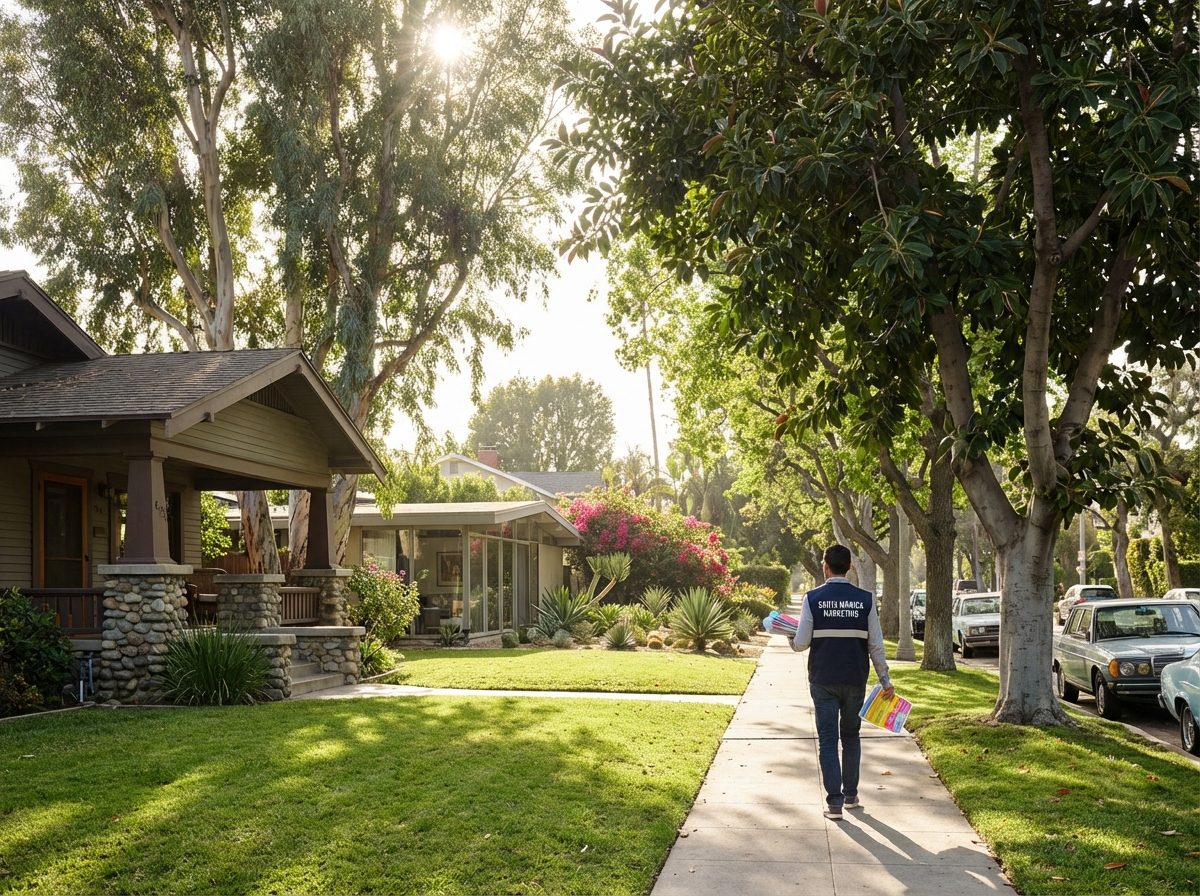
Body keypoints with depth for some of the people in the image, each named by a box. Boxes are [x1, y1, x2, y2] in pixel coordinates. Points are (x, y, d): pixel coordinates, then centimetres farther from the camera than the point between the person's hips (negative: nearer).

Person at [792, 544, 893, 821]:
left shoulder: (813, 598, -6)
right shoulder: (865, 599, -2)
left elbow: (801, 643, -7)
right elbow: (876, 645, -1)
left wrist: (792, 640, 16)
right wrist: (885, 680, 7)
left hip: (823, 681, -2)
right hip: (855, 681, 2)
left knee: (827, 740, 4)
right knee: (851, 736, 19)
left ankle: (834, 803, -1)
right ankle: (851, 795, 24)